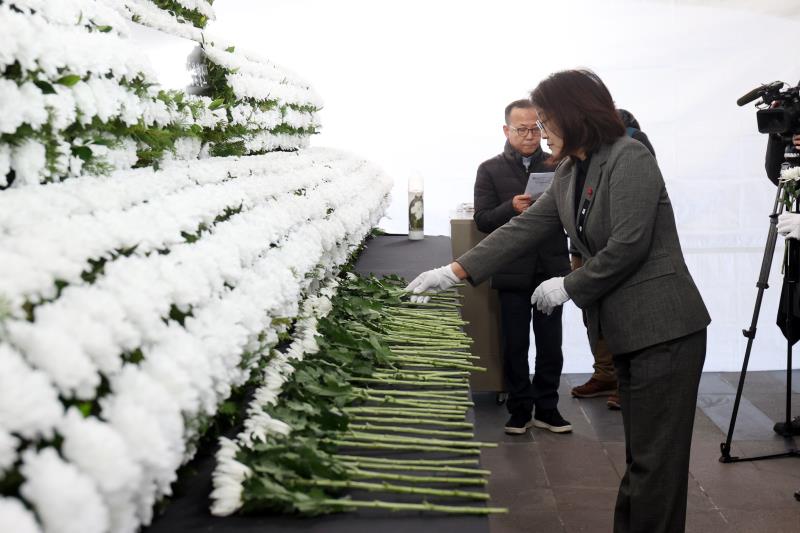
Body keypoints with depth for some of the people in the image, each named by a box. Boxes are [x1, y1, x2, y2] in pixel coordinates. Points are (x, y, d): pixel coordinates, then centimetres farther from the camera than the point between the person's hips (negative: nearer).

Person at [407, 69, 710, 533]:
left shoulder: (630, 159, -13)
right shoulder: (569, 174, 12)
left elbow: (629, 246, -19)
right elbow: (525, 229, 11)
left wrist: (569, 287, -9)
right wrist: (455, 272, 6)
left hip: (664, 328, -8)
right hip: (627, 329, 8)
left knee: (655, 457, -3)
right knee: (641, 454, 13)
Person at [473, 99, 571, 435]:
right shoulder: (490, 170, 5)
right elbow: (482, 219, -2)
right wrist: (512, 207, -19)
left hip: (552, 270, 1)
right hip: (513, 273, -1)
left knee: (550, 345, 7)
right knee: (515, 345, 6)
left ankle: (547, 407, 19)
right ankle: (519, 409, 17)